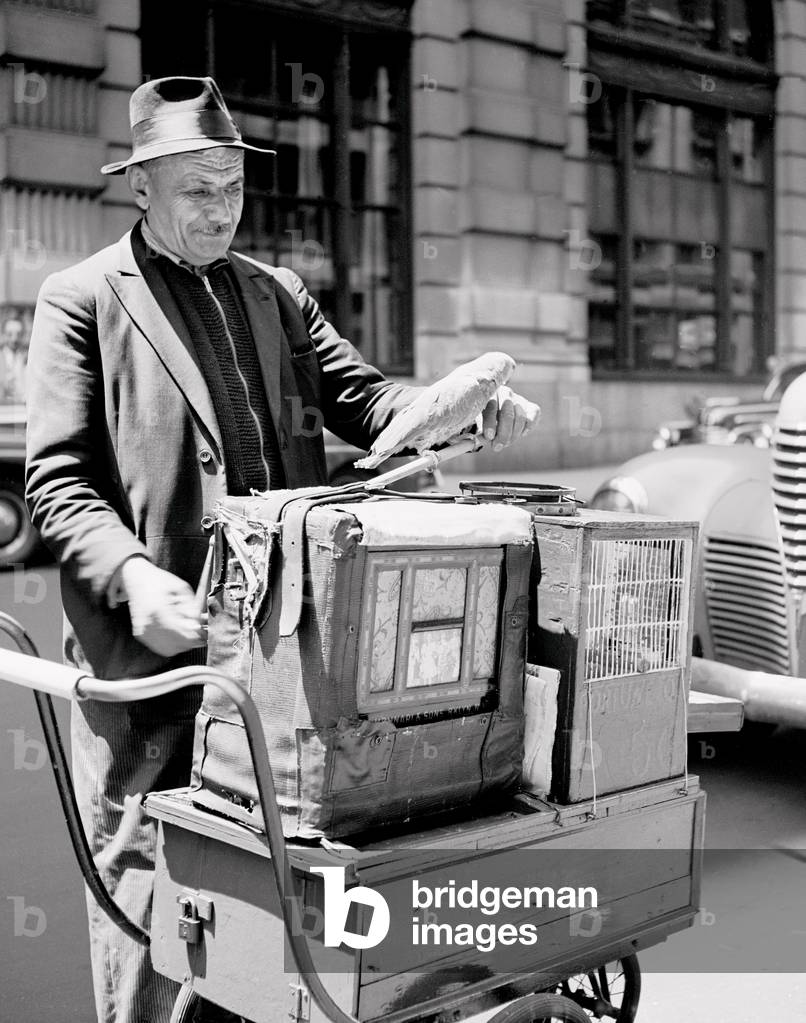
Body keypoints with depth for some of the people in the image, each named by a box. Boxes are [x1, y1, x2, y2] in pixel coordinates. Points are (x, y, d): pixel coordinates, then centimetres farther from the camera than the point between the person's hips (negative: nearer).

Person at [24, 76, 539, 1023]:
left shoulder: (275, 292, 18)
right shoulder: (81, 299, 2)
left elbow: (353, 395, 12)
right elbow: (57, 479, -4)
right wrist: (132, 577, -22)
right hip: (153, 640, -4)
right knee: (144, 877, 1)